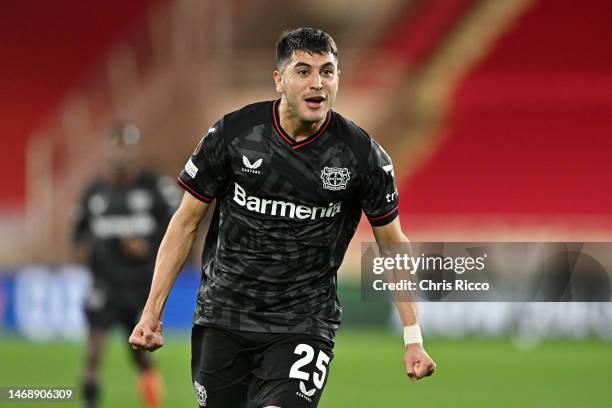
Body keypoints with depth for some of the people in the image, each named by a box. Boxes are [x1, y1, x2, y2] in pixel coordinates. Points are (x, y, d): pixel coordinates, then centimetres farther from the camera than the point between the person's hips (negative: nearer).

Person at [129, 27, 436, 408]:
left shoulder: (364, 156, -7)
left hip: (305, 323, -2)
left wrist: (413, 339, 2)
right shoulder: (232, 134, -6)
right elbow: (186, 222, 3)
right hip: (222, 316, 2)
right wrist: (152, 312, 0)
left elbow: (393, 243, 5)